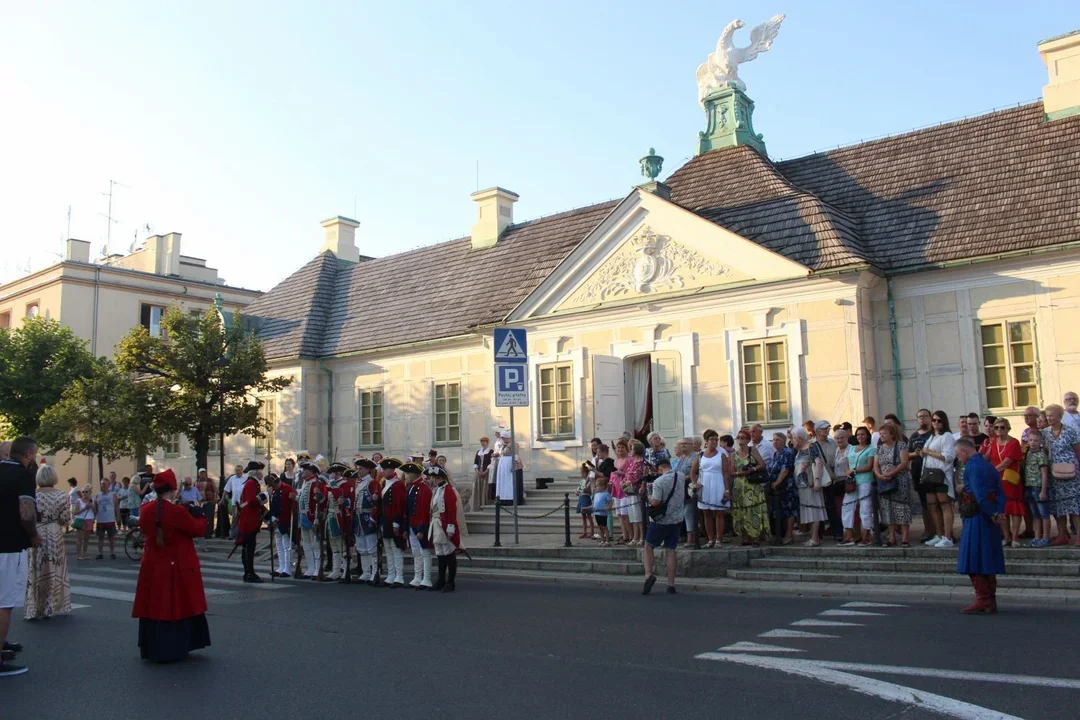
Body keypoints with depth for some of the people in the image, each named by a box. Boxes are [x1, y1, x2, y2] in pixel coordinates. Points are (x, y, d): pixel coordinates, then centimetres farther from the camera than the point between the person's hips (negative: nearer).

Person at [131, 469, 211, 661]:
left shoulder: (145, 510, -2)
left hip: (152, 568, 5)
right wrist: (198, 515, 8)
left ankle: (153, 649, 21)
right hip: (178, 569, -5)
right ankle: (174, 650, 14)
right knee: (178, 607, 7)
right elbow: (199, 530, -10)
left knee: (155, 607, 13)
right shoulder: (178, 512, -20)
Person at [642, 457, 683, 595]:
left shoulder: (659, 481, -18)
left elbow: (655, 502, -23)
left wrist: (649, 495, -3)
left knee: (648, 547, 11)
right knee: (670, 551, 8)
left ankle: (649, 575, -8)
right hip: (676, 519, 5)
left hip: (661, 520, -5)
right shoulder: (681, 478, 2)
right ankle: (671, 585, 7)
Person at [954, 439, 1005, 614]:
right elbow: (1000, 493, 11)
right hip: (989, 521, 9)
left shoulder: (972, 466, -12)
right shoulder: (989, 466, 16)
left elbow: (979, 494, -21)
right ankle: (991, 601, 15)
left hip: (976, 519, -9)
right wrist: (997, 513, 0)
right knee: (988, 560, 12)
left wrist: (992, 514, -12)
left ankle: (983, 598, -5)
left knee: (973, 560, -3)